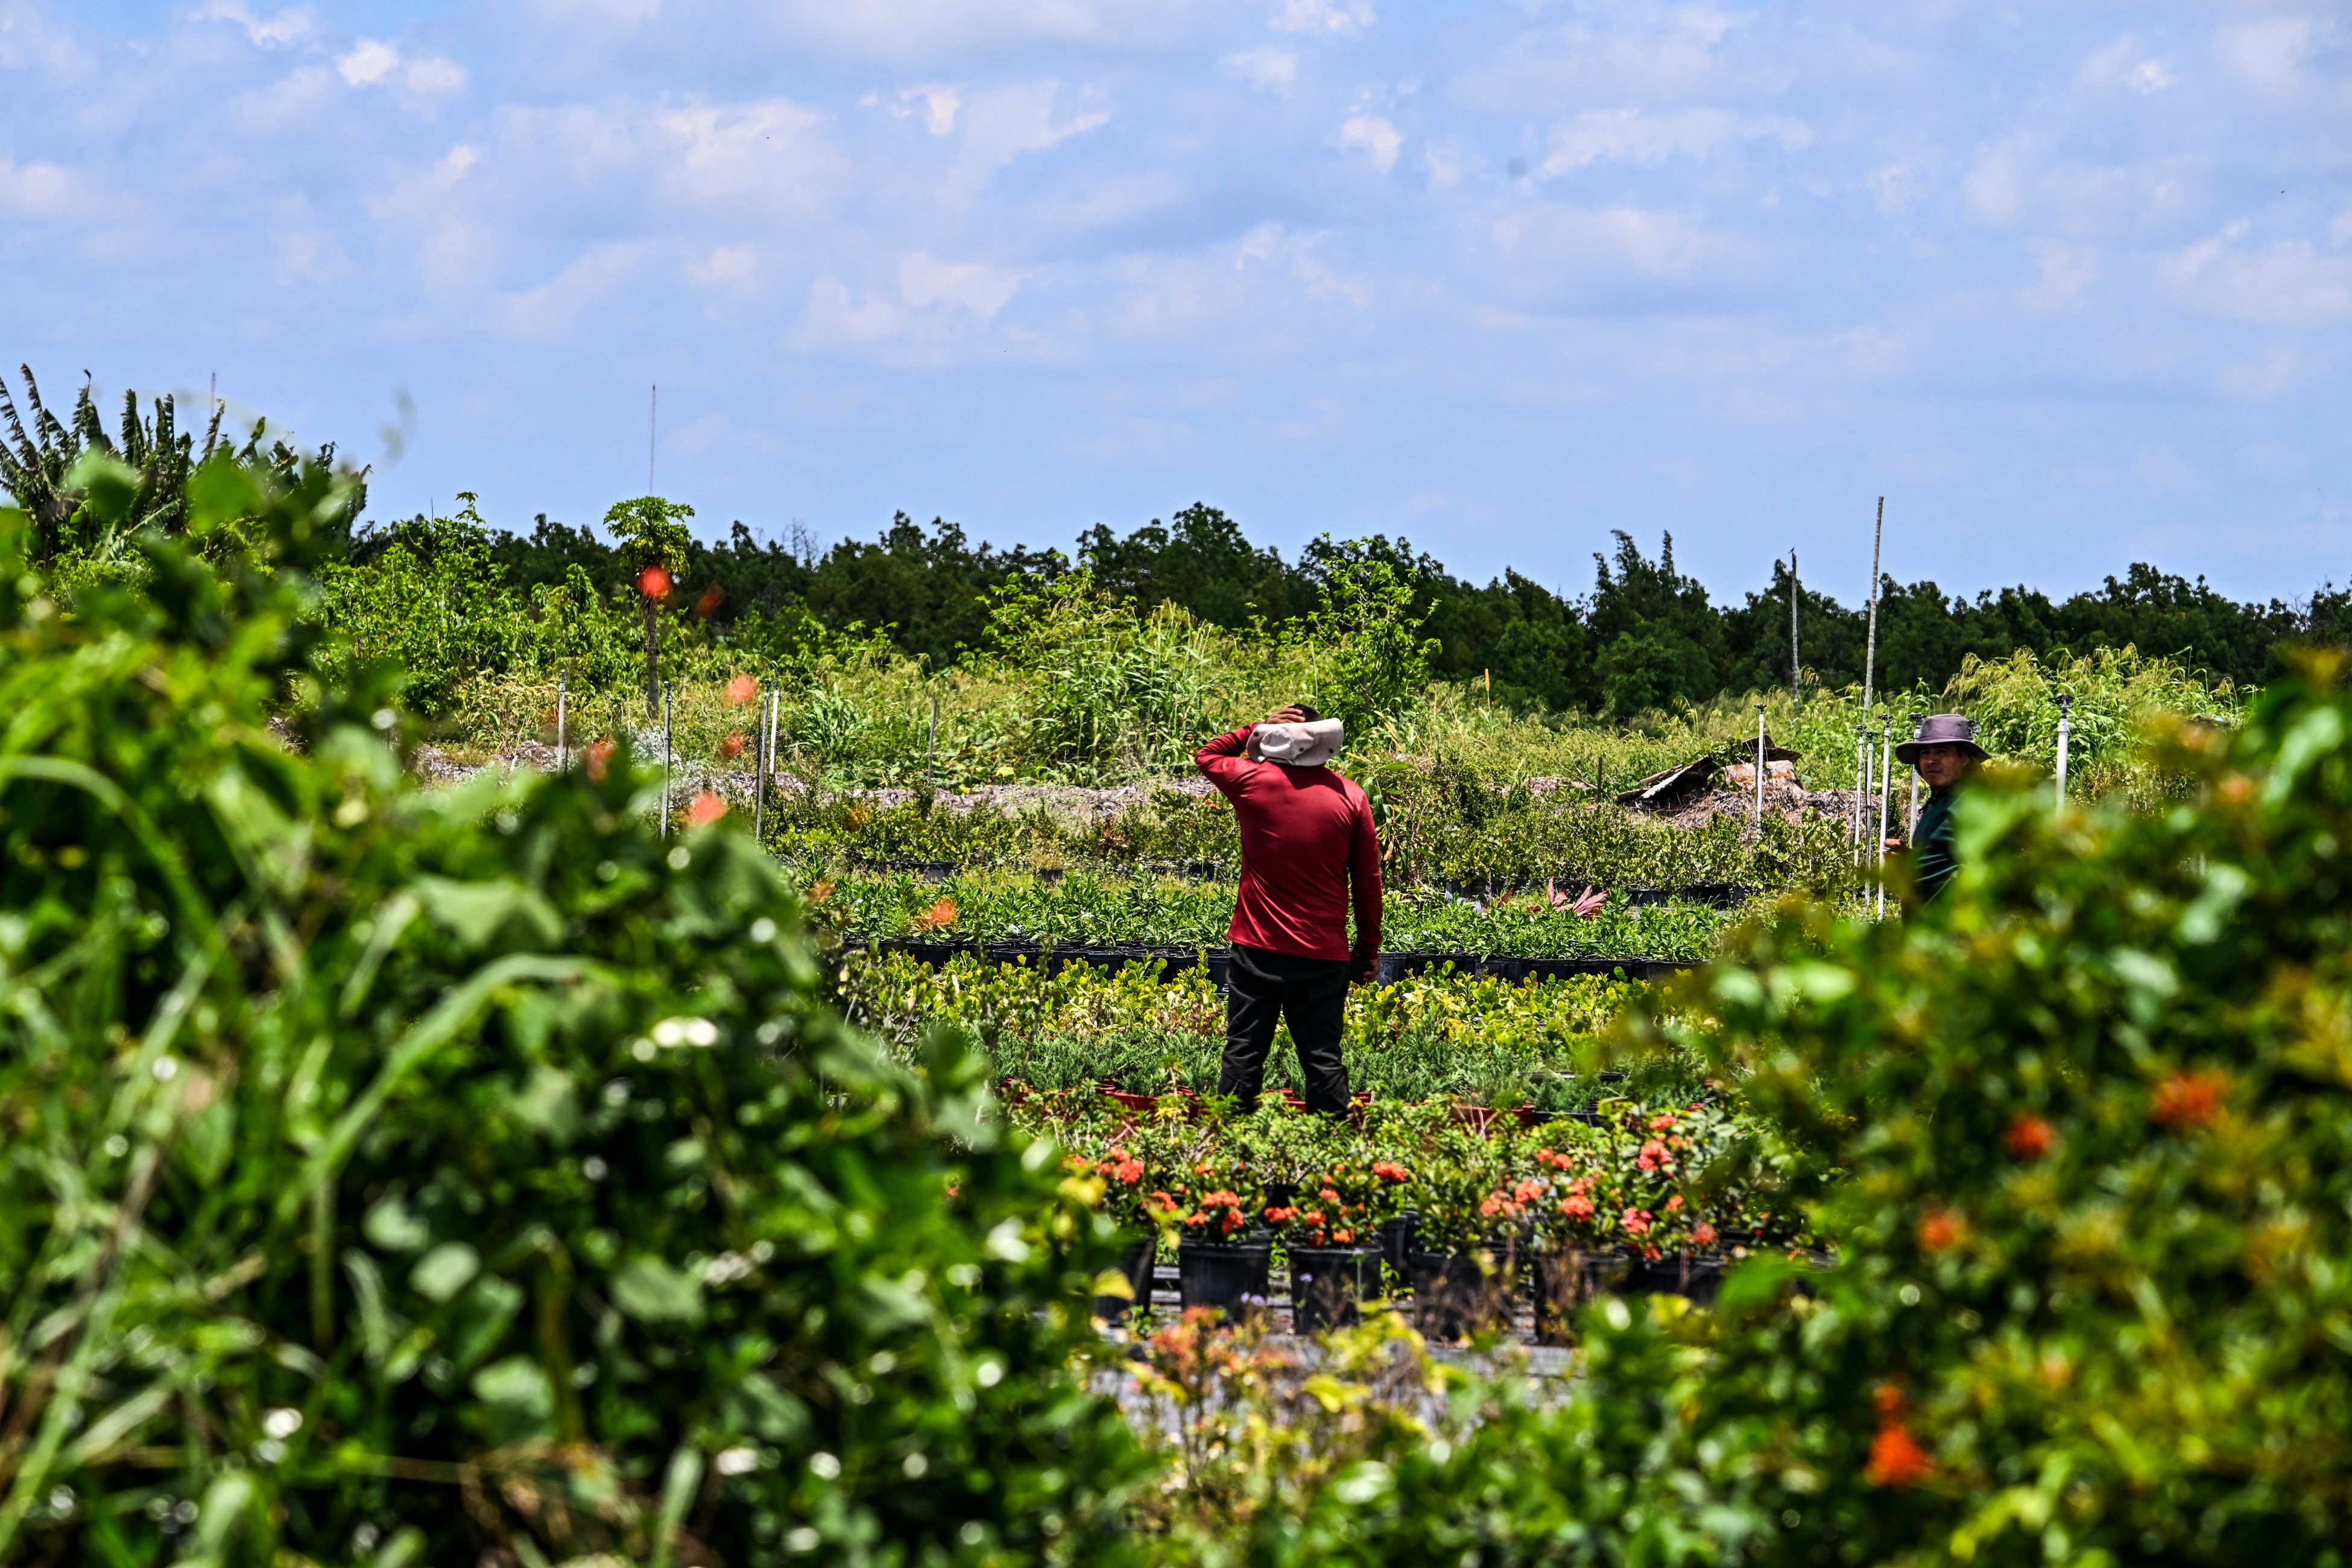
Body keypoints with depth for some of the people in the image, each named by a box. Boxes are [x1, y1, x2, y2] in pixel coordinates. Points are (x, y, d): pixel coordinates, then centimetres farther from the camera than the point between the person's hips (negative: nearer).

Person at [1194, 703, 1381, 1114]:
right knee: (1323, 1060, 4)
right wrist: (1368, 950, 10)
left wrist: (1259, 729, 10)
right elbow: (1368, 881, 1)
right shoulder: (1350, 797, -2)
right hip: (1324, 955, 0)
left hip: (1258, 951, 0)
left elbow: (1208, 756, 19)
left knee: (1243, 1055, 5)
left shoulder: (1254, 780, -4)